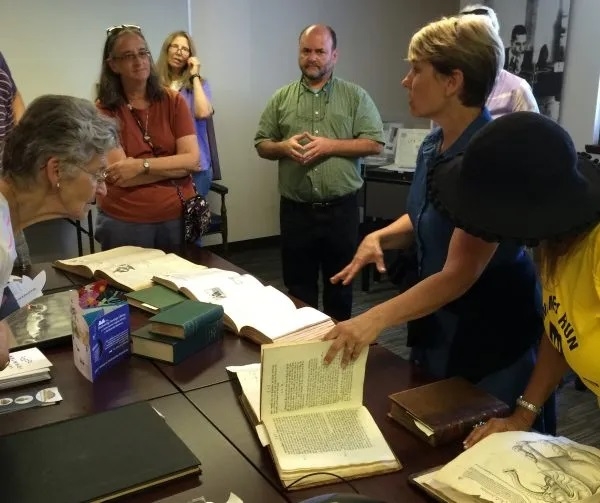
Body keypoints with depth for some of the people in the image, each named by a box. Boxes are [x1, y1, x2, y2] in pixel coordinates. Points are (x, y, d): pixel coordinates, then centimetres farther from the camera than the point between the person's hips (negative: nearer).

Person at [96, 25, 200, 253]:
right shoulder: (102, 111, -6)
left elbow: (192, 159, -7)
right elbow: (119, 176, -14)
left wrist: (141, 165, -17)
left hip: (179, 217, 3)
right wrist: (176, 164, -10)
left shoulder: (173, 101, 2)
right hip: (124, 223, -2)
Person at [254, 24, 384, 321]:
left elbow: (375, 143, -5)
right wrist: (284, 147, -13)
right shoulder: (282, 98, 7)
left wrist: (329, 145, -15)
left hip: (341, 208, -1)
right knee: (298, 284, 12)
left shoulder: (355, 96, 2)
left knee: (340, 282, 12)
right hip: (295, 210, 2)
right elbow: (261, 145, 9)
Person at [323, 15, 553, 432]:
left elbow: (459, 275, -30)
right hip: (435, 323, 8)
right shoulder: (433, 144, -2)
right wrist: (380, 237, -6)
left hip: (490, 334, -8)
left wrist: (375, 319, -38)